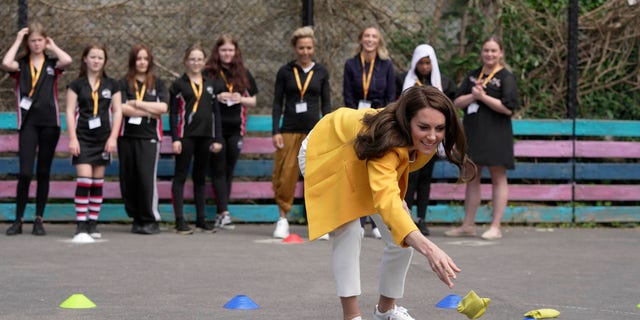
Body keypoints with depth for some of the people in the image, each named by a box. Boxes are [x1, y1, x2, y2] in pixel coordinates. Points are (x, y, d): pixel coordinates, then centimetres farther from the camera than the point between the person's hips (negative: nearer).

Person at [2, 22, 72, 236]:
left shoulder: (52, 64, 9)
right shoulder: (21, 64, 7)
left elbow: (67, 61, -13)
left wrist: (53, 47, 4)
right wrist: (18, 41, -3)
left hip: (50, 122, 1)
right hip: (28, 123, -1)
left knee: (44, 173, 6)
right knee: (25, 172, -10)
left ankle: (39, 220, 11)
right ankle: (18, 220, 0)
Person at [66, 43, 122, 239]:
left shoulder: (111, 85, 8)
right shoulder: (77, 85, 2)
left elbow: (117, 111, 7)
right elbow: (70, 112, -1)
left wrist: (113, 137, -2)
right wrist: (72, 138, -9)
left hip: (103, 140, 3)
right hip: (83, 138, -3)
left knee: (98, 183, 6)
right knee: (84, 180, -13)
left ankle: (93, 224, 11)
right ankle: (81, 225, -13)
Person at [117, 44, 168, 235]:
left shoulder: (157, 84, 11)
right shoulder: (124, 84, 8)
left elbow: (163, 107, -5)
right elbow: (122, 108, -8)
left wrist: (136, 104, -6)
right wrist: (150, 112, -7)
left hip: (149, 137, -1)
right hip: (127, 136, 1)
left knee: (147, 177, -11)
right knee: (128, 179, 1)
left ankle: (150, 220, -4)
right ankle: (136, 218, 12)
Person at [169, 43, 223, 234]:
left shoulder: (209, 84, 13)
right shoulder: (179, 84, 2)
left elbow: (216, 112, 13)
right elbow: (173, 113, -2)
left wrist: (217, 139, 7)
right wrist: (175, 138, -11)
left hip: (205, 136, 4)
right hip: (186, 136, -4)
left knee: (200, 177, 11)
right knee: (181, 176, -2)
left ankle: (201, 219, 16)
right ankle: (180, 220, -3)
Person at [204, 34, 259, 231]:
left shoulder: (243, 74, 11)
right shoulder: (208, 73, 1)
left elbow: (253, 101, 16)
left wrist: (241, 99, -5)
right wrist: (217, 98, -13)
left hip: (235, 128, 4)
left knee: (229, 171, 5)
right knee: (219, 170, -6)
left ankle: (220, 215, 10)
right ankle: (224, 213, -10)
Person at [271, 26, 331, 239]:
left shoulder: (321, 72, 7)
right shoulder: (285, 71, 4)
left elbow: (326, 104, 10)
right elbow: (277, 103, 5)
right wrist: (276, 131, -4)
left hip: (314, 130, 1)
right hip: (290, 131, 0)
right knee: (285, 175, -3)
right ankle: (283, 218, 9)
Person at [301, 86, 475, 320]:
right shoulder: (386, 140, -48)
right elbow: (386, 200, -64)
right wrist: (428, 248, -77)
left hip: (365, 163, 6)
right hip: (327, 155, -6)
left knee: (402, 237, -2)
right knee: (348, 233, -24)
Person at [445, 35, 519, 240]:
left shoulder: (506, 77, -4)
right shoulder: (473, 76, 14)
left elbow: (508, 107, -13)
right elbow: (457, 102, 8)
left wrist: (483, 97, -14)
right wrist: (472, 96, -10)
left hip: (496, 134, -6)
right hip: (473, 131, 6)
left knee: (498, 177, 0)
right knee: (471, 177, 10)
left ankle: (495, 226, 1)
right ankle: (468, 225, 17)